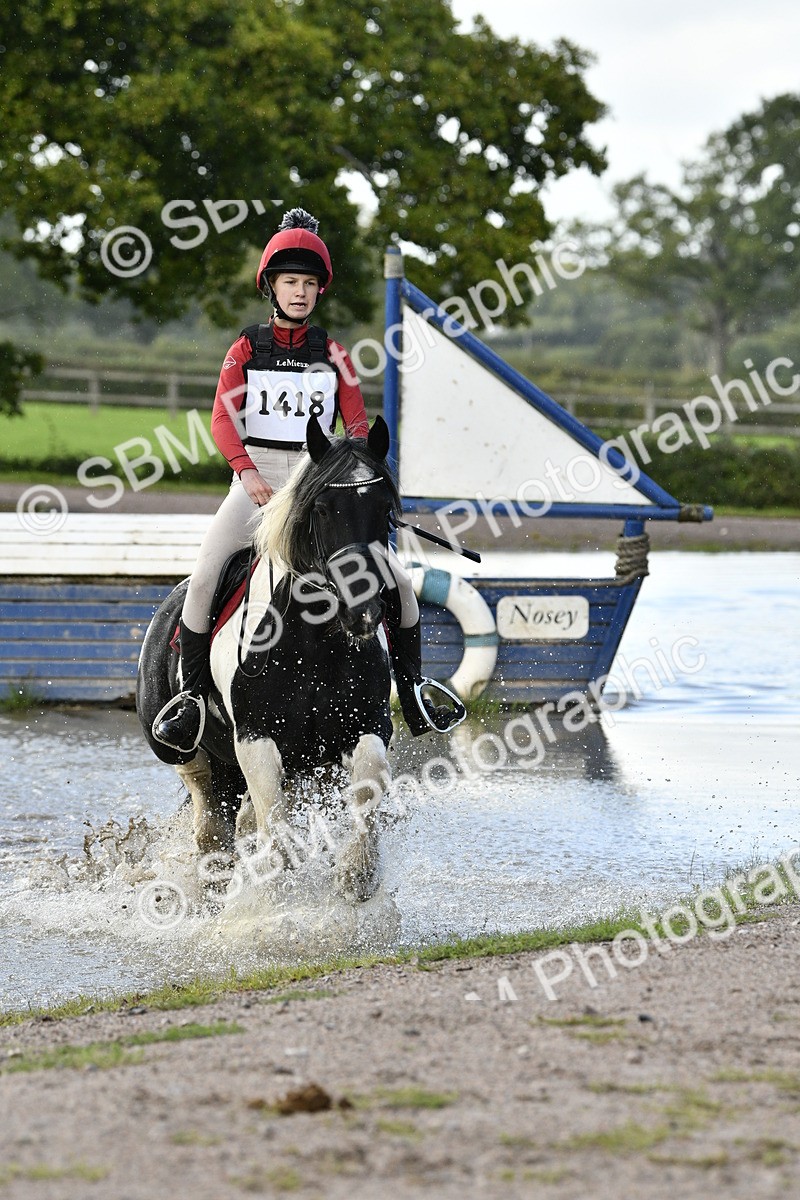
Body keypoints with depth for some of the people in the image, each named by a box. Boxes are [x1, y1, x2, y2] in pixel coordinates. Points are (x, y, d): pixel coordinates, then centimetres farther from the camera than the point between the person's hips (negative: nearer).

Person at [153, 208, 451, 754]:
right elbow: (223, 419, -6)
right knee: (205, 574, -24)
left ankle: (412, 691, 7)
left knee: (398, 581, -9)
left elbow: (358, 427, 7)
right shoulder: (246, 350, 5)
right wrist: (247, 472, -23)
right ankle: (193, 694, -13)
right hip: (258, 477, -2)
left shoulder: (333, 354, 10)